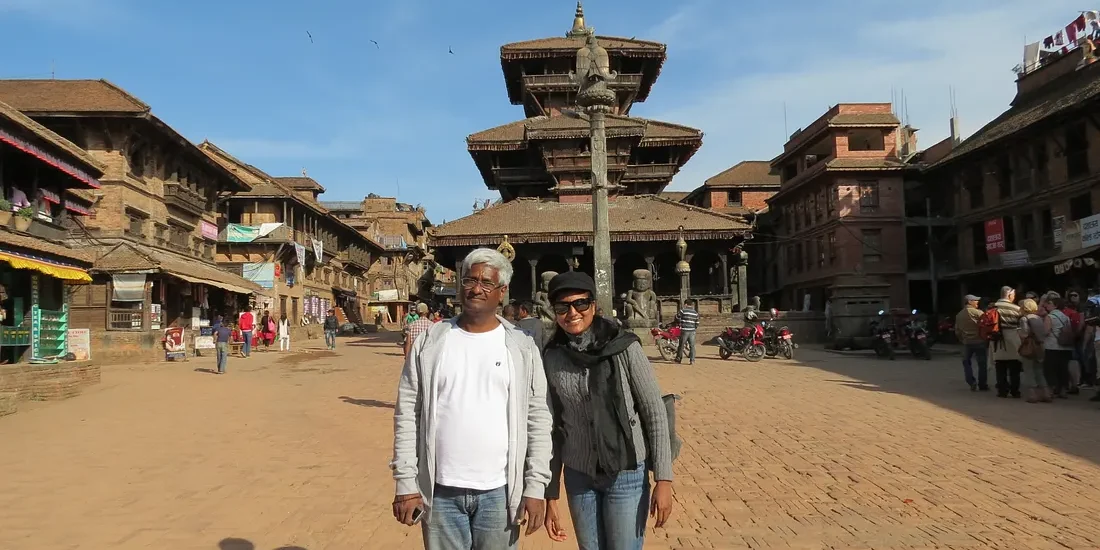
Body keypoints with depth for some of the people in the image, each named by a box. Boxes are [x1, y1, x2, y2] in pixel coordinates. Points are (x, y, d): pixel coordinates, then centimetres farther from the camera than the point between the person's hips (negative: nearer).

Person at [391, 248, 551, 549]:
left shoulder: (522, 347, 0)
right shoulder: (429, 342, 0)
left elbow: (538, 419, -1)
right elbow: (407, 413, 1)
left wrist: (535, 487, -5)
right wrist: (406, 484, -3)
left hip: (499, 492, 0)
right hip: (440, 491, 1)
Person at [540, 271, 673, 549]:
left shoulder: (624, 348, -11)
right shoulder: (551, 358, -2)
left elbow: (655, 413, -7)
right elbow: (553, 427, 4)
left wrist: (663, 479, -10)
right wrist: (551, 495, 6)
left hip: (627, 474, -3)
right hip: (578, 476, 3)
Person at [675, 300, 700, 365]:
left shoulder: (682, 310, -5)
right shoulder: (695, 312, 9)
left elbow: (677, 318, 0)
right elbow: (697, 323, 11)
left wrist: (679, 324, 18)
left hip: (684, 331, -3)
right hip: (692, 331, 3)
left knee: (681, 345, 7)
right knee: (692, 346, 4)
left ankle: (679, 359, 17)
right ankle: (692, 360, -3)